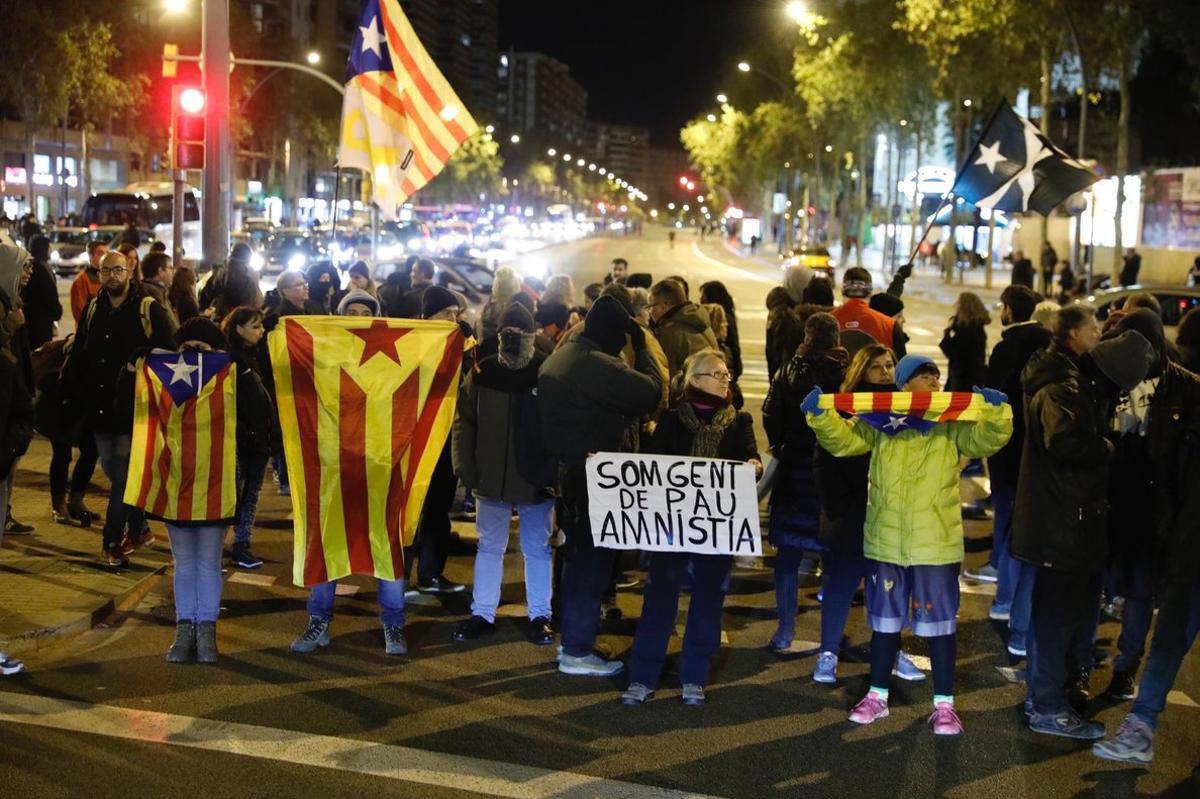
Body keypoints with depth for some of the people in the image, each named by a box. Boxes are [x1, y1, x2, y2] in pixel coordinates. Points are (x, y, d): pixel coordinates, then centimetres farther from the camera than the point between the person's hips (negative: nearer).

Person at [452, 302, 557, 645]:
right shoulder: (481, 372, -1)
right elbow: (464, 422, 3)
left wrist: (554, 473, -13)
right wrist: (466, 469, -4)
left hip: (535, 481, -2)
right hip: (490, 479, 2)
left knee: (537, 549, 10)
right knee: (489, 546, 13)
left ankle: (539, 616, 20)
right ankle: (482, 613, 22)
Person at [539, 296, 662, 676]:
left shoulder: (560, 357, 11)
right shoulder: (596, 365, -22)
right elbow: (650, 393, -21)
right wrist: (642, 348, -9)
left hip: (568, 470, 10)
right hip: (595, 476, -10)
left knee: (579, 556, 19)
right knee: (593, 559, -1)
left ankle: (571, 639, 28)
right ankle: (577, 651, 5)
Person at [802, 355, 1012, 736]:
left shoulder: (954, 427, -1)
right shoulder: (880, 424, 2)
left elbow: (991, 436, -13)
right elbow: (842, 438, -4)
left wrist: (996, 411, -33)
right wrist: (821, 415, -22)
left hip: (936, 546, -1)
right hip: (886, 543, 2)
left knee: (939, 622, 4)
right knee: (885, 620, 14)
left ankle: (944, 704, 14)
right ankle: (877, 696, 27)